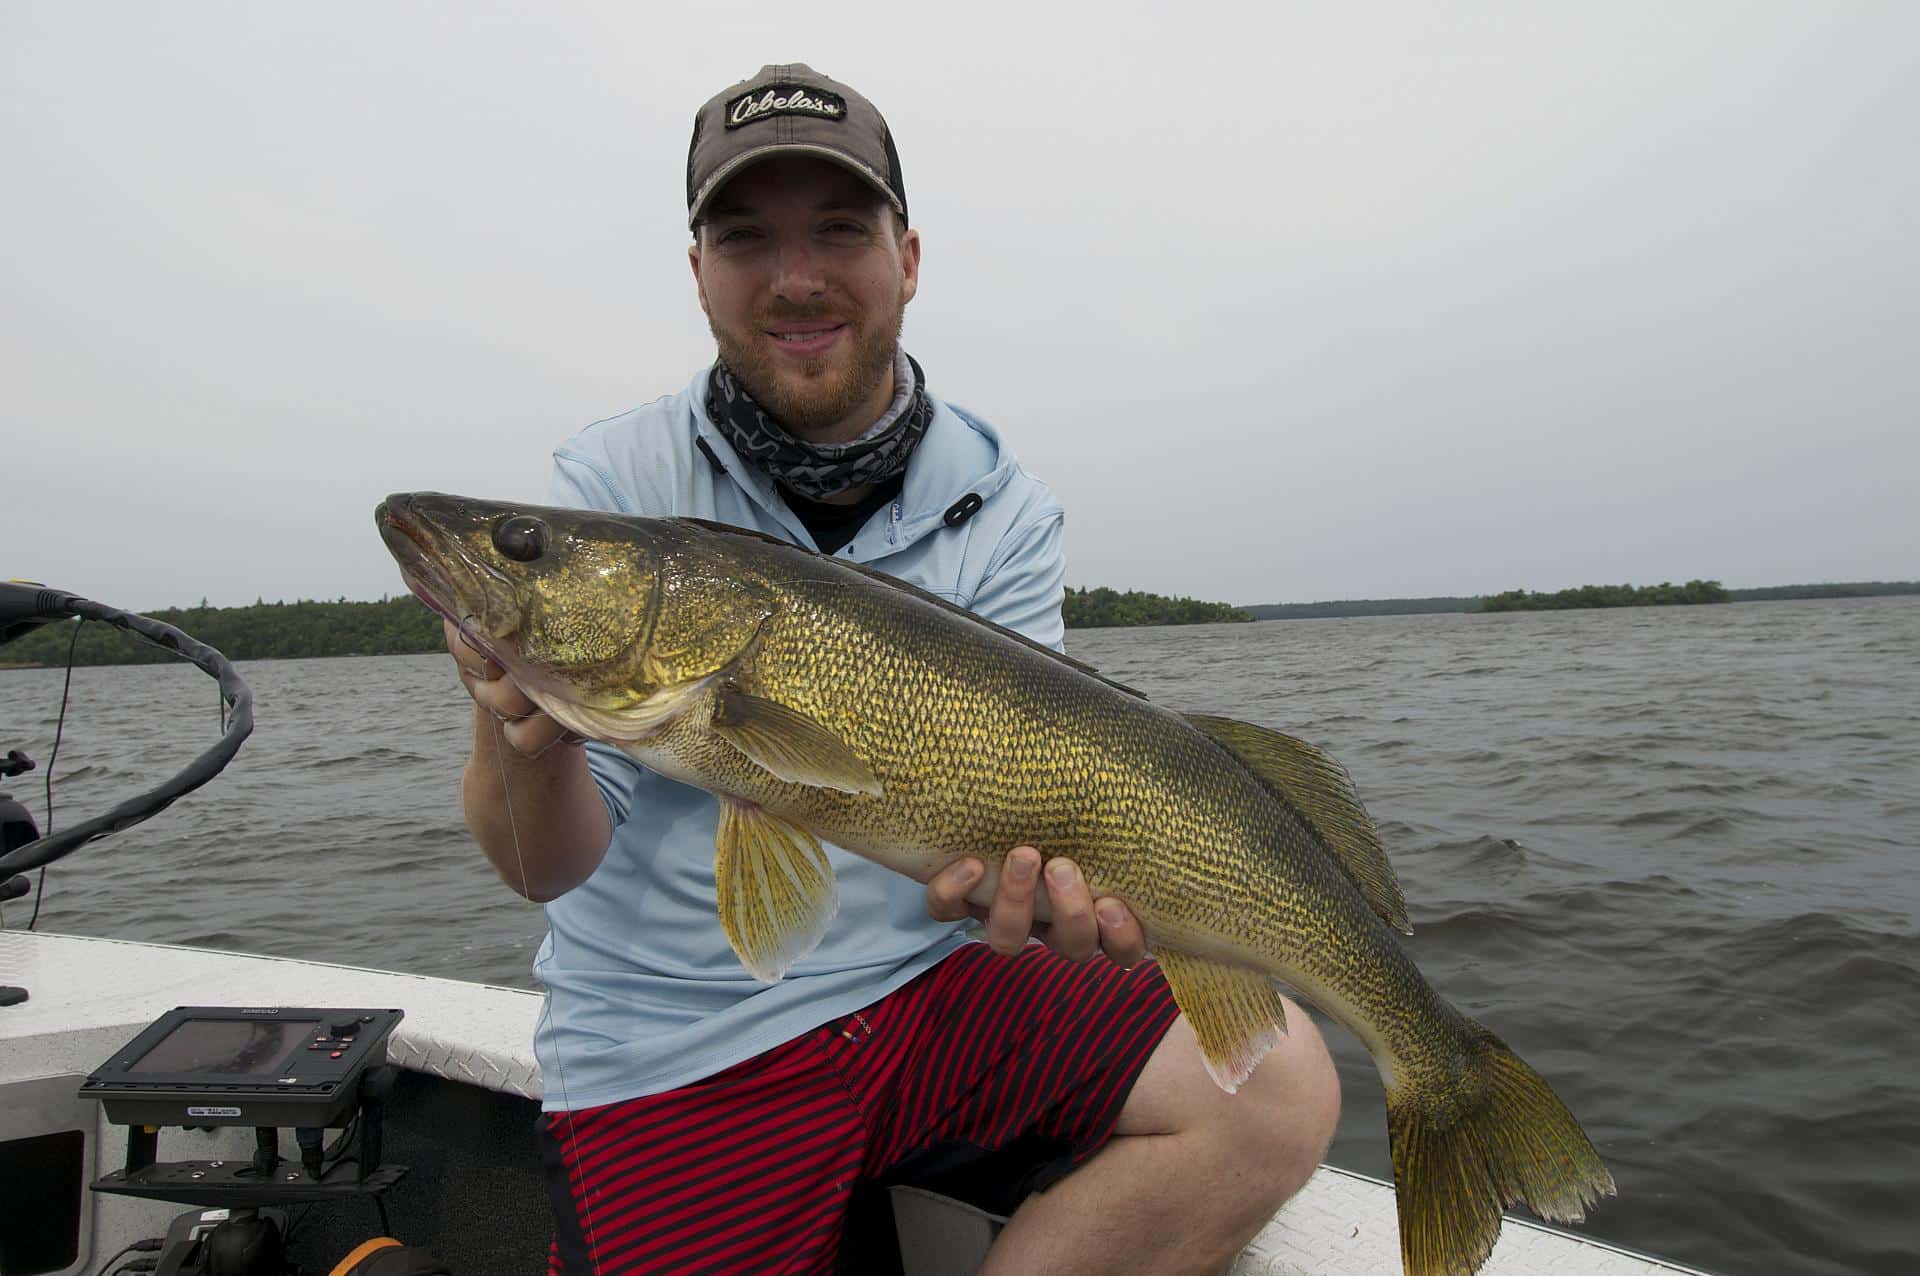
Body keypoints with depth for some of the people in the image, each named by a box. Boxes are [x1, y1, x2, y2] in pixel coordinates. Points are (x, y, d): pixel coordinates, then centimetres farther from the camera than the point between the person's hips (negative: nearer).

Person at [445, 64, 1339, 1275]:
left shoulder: (1005, 510, -3)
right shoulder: (614, 482, -8)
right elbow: (549, 866, -12)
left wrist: (1015, 869, -32)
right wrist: (524, 740, -34)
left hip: (926, 988, 3)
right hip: (670, 1059, -2)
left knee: (1280, 1093, -11)